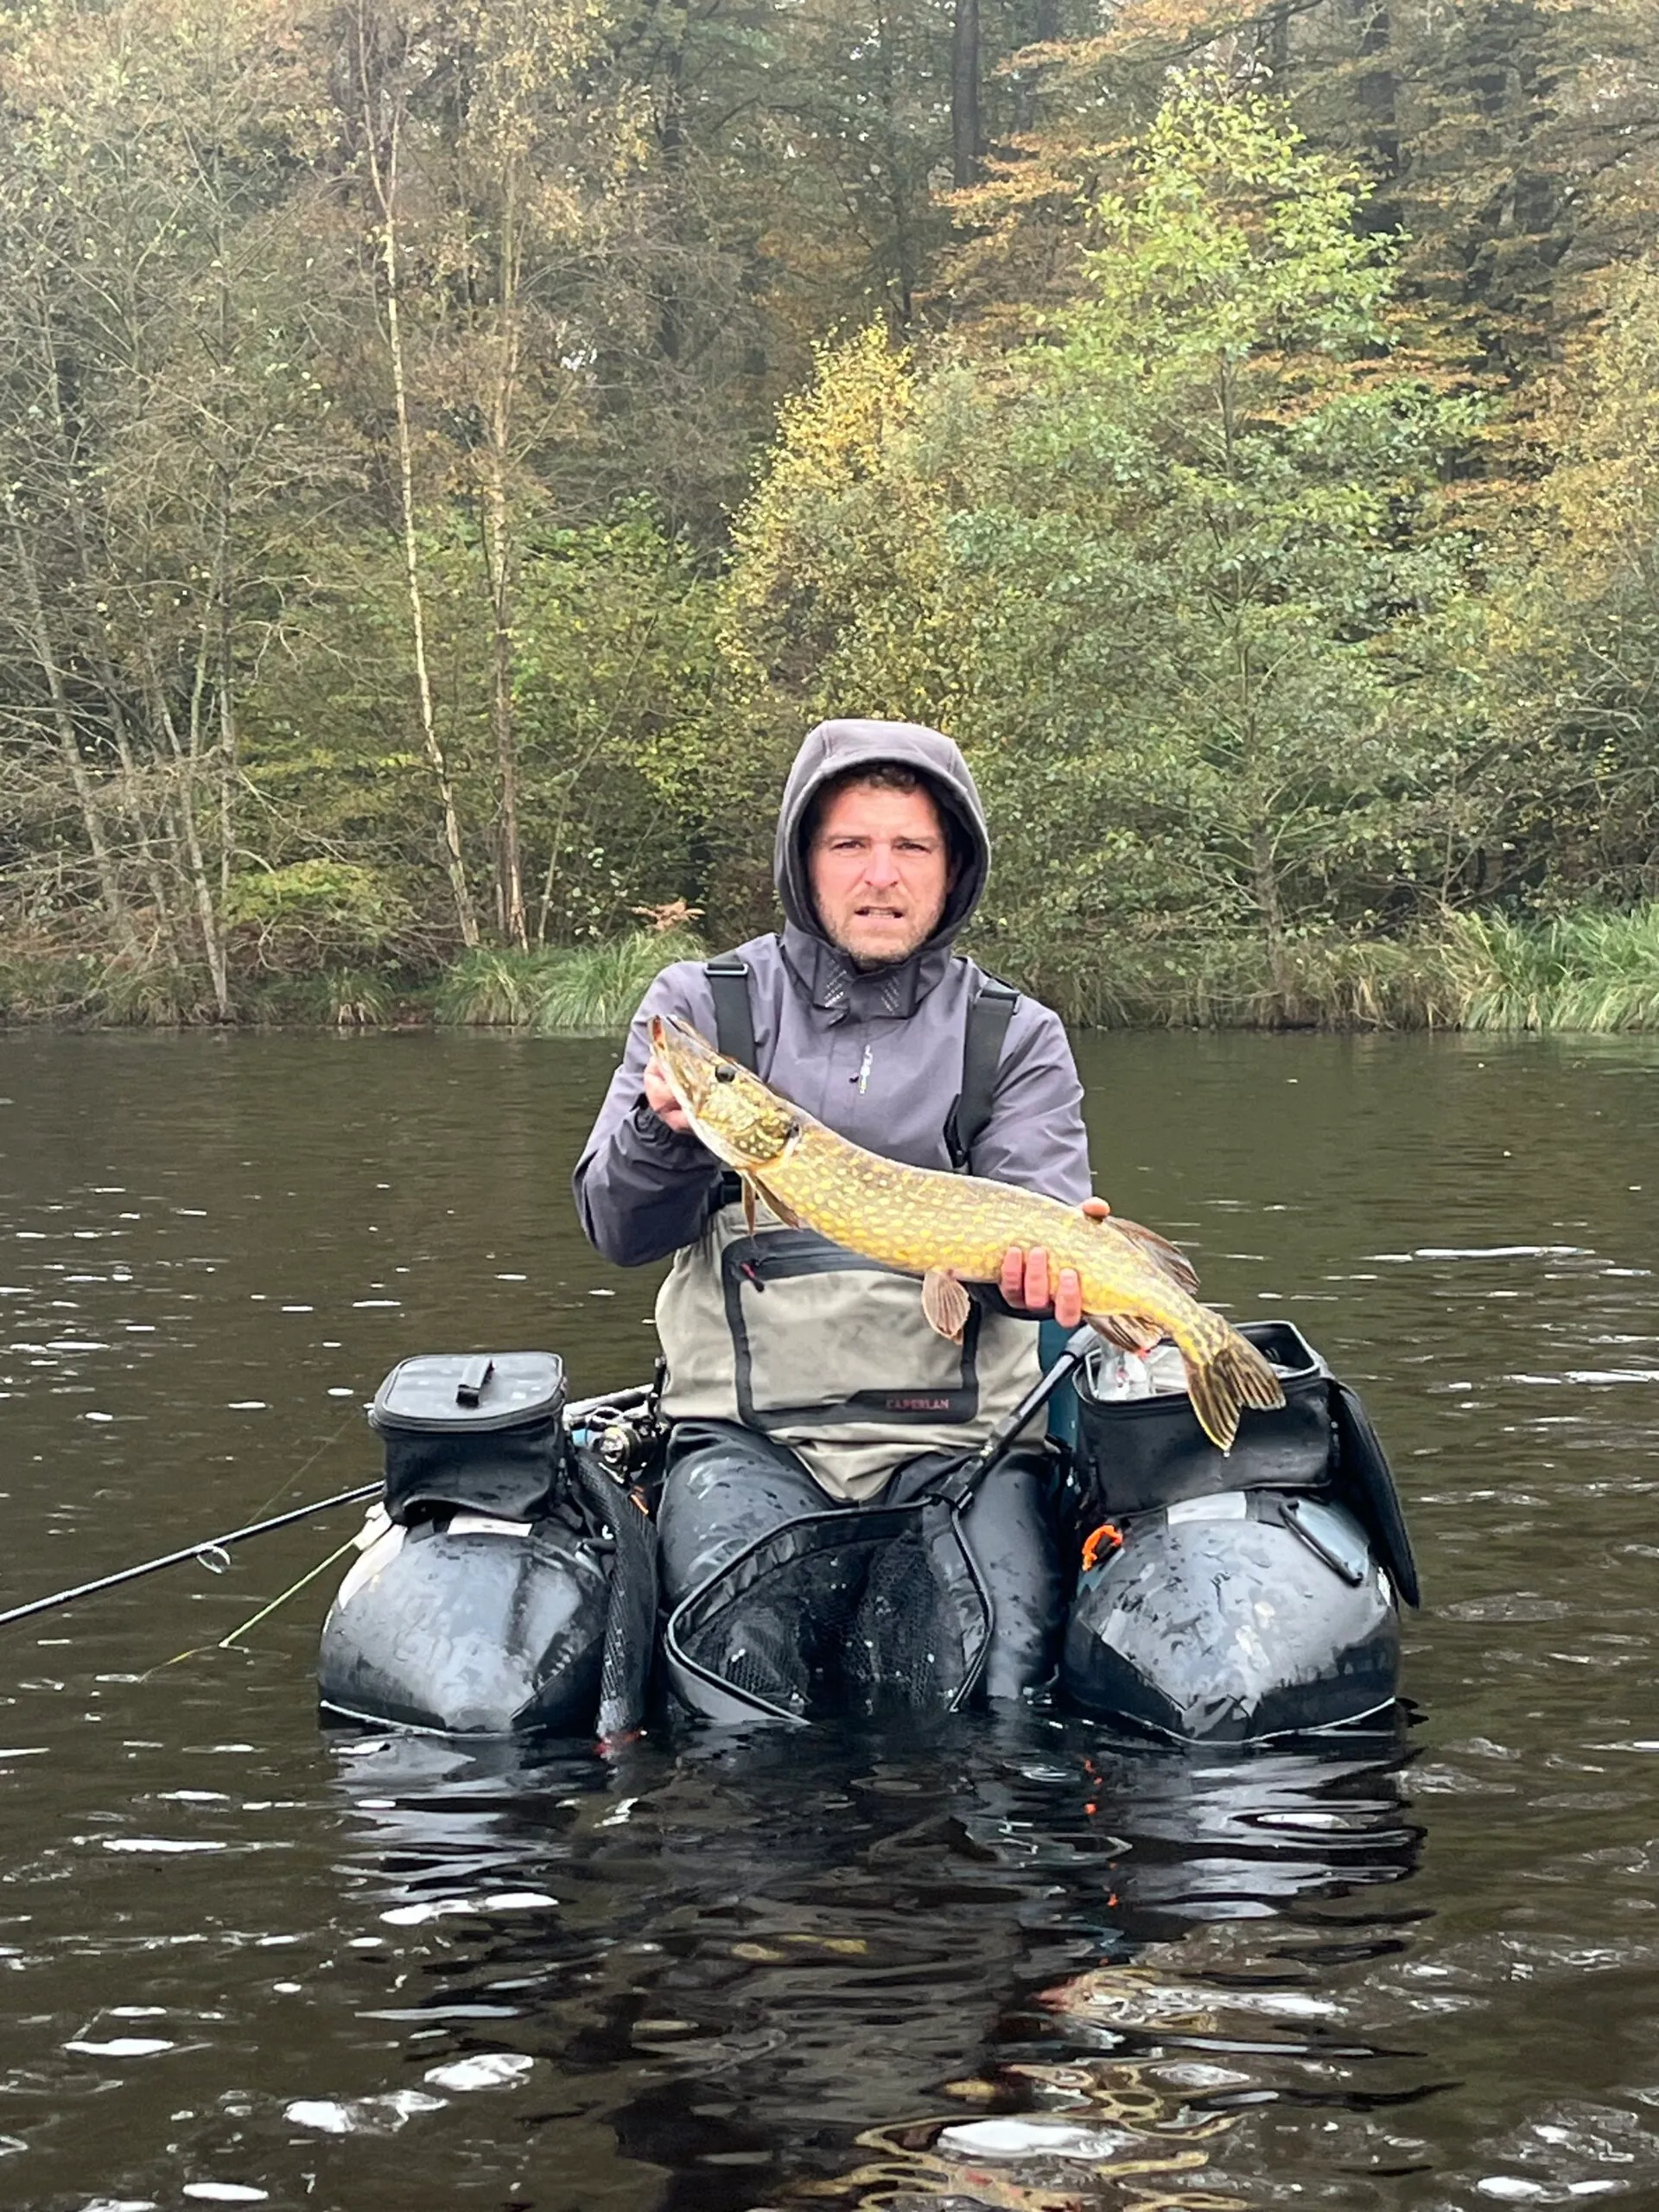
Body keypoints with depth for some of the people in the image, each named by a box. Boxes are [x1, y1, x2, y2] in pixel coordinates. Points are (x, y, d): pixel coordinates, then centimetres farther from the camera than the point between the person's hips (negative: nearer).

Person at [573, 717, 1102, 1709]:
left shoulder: (1018, 1036, 11)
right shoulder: (701, 1005, 10)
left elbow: (1040, 1218, -3)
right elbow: (618, 1228, 2)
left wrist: (1037, 1260, -27)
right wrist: (668, 1133, -20)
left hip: (960, 1433, 1)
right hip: (748, 1432, 0)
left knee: (998, 1680, -23)